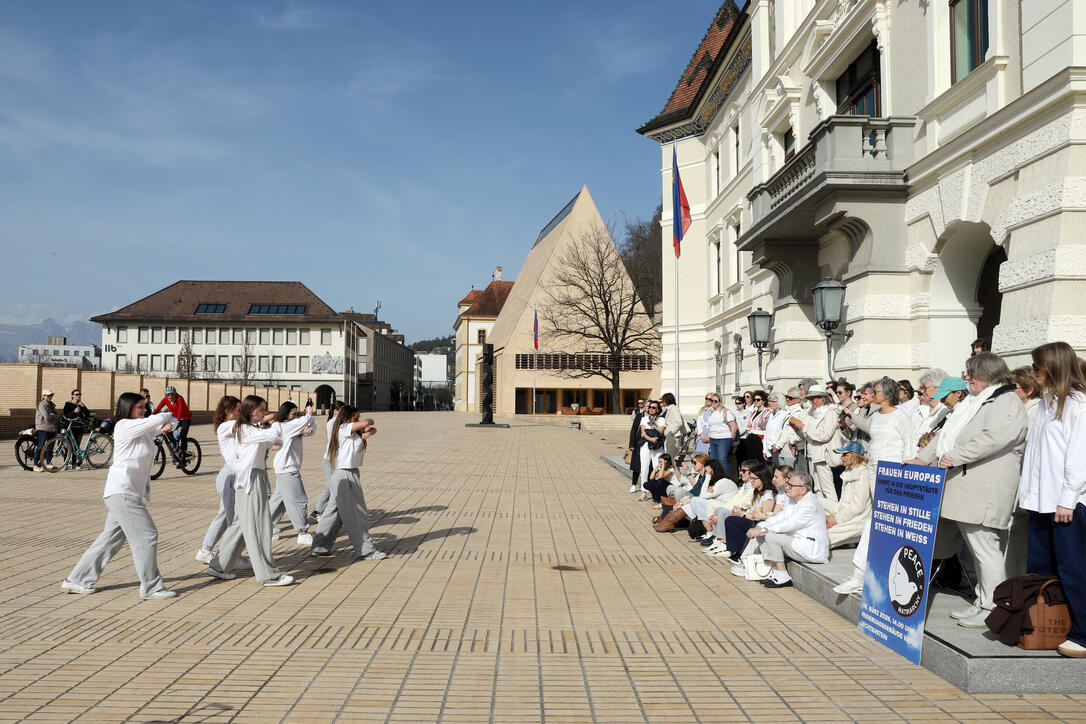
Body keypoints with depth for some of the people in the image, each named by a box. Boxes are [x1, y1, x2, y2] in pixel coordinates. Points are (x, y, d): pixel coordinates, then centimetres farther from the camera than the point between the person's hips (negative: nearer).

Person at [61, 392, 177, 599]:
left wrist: (166, 426, -8)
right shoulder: (124, 426, -12)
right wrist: (167, 417, 5)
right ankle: (151, 587, 1)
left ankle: (76, 581, 25)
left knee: (111, 538, 16)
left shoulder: (143, 429, 14)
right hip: (122, 492, -10)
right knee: (146, 536, -7)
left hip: (130, 493, 10)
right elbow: (158, 419, -18)